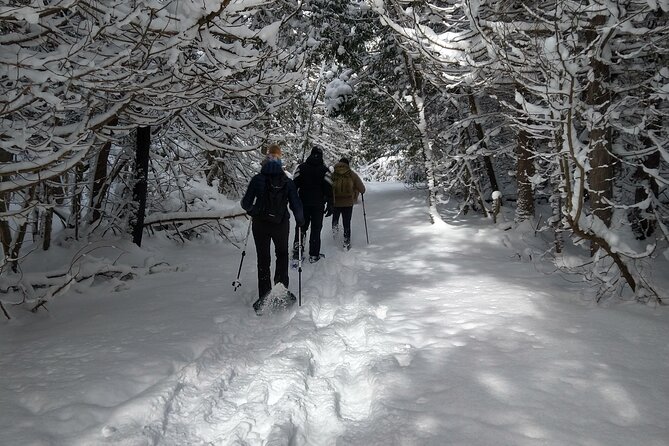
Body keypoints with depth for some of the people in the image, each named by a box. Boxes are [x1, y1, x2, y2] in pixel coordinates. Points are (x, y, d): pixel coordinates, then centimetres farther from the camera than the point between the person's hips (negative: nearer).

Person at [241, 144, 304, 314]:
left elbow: (246, 203, -6)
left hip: (260, 224, 0)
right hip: (281, 224, 1)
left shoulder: (257, 179, -8)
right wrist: (300, 221, 12)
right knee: (282, 254, 23)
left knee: (263, 259, 9)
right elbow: (296, 204, -5)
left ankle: (264, 298, 8)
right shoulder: (287, 181, -6)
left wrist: (252, 211, 17)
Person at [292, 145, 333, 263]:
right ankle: (314, 255, 9)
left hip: (303, 203, 2)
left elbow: (294, 184, -1)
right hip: (318, 204, -1)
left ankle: (297, 252, 3)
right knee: (316, 229, 7)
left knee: (301, 227, 9)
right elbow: (329, 188, -5)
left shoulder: (301, 167, 1)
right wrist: (330, 205, -1)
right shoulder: (324, 170, -4)